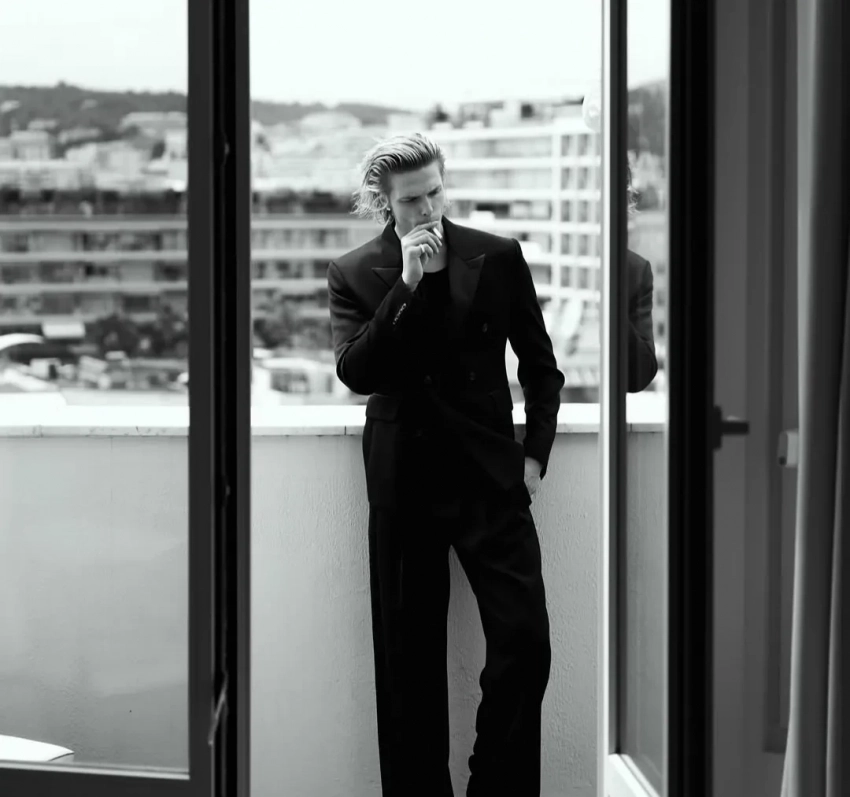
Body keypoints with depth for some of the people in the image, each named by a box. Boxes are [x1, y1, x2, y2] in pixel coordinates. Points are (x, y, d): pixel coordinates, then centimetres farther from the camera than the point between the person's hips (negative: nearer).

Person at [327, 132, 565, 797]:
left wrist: (535, 453, 4)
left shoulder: (498, 258, 4)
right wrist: (406, 286, -15)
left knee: (525, 642, -8)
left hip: (490, 475, 0)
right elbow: (355, 373, -11)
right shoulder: (355, 275, 2)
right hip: (404, 484, 0)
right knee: (410, 660, 5)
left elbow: (540, 363, 12)